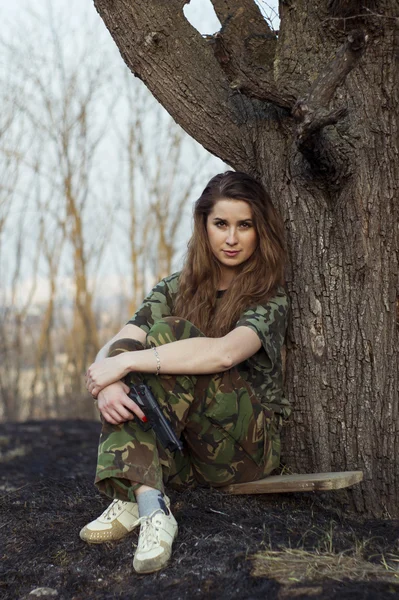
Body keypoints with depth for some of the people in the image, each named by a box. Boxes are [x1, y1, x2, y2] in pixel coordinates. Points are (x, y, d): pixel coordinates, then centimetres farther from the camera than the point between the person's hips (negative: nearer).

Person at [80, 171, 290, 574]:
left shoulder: (270, 298, -6)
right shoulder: (175, 289, 9)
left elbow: (224, 353, -28)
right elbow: (113, 348, -6)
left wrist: (126, 362, -28)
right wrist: (107, 383, -30)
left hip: (248, 448, -4)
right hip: (181, 452, 4)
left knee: (168, 334, -23)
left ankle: (133, 500, -31)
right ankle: (151, 508, -38)